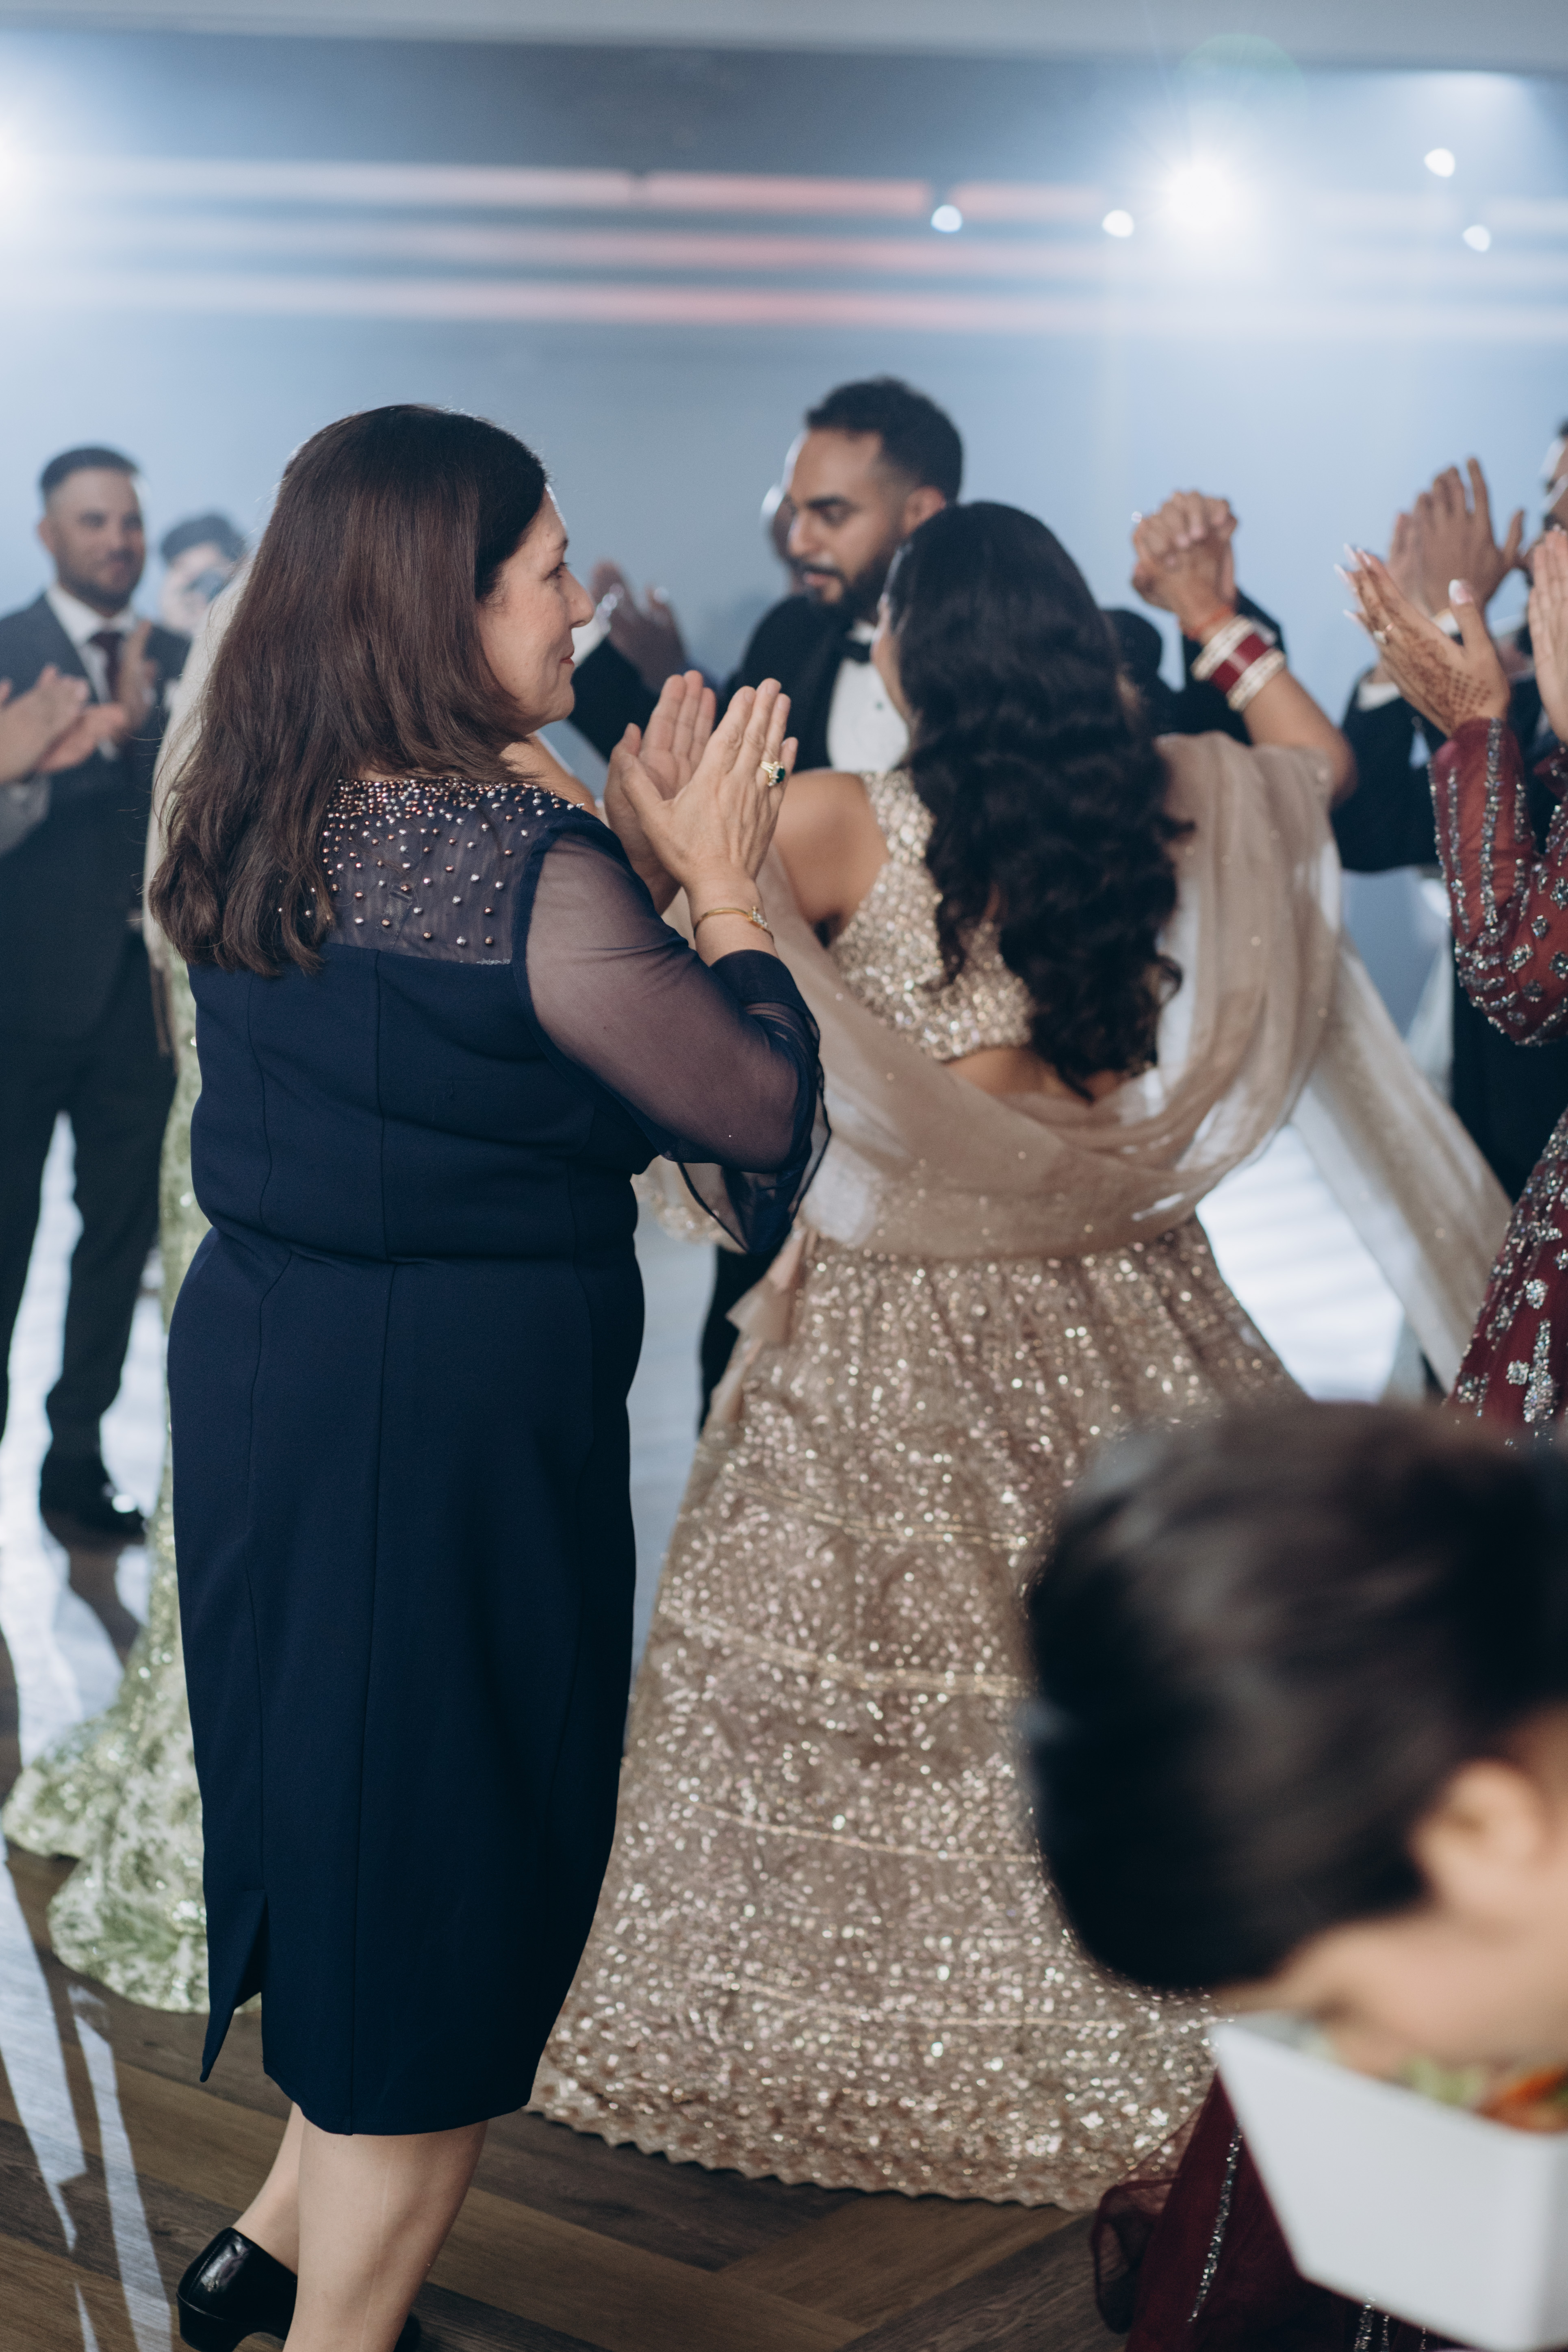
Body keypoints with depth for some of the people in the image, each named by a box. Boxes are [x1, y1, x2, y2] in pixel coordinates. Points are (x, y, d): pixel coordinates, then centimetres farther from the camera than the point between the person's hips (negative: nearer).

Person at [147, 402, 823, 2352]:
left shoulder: (252, 826, 3)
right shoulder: (522, 855, -21)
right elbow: (766, 1120, -14)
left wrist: (634, 868, 10)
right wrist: (718, 883, -4)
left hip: (253, 1370, 8)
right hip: (457, 1421, -8)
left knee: (347, 1820, 25)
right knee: (444, 1860, 9)